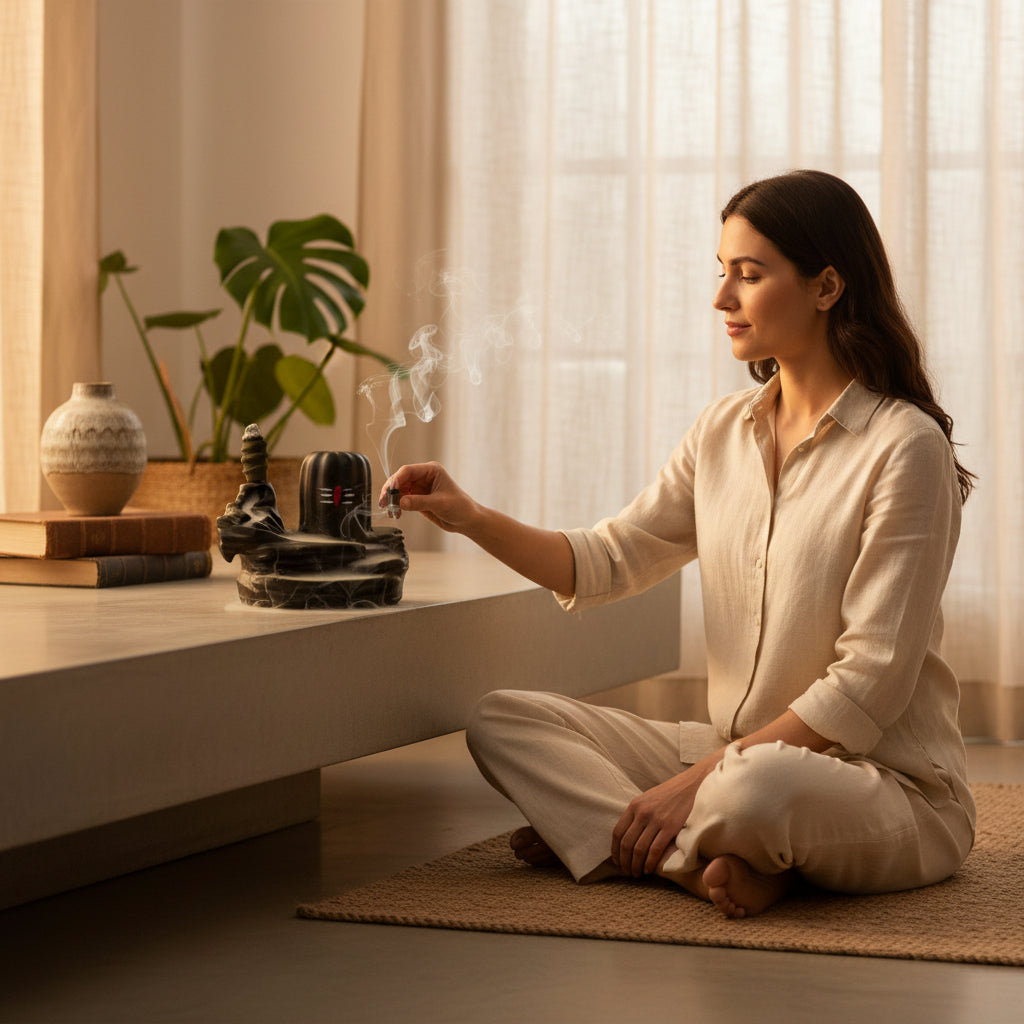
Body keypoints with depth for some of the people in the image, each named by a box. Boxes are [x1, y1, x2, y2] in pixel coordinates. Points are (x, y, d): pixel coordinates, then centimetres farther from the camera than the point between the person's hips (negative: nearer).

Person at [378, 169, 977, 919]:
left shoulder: (906, 448, -15)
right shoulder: (726, 429, 8)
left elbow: (869, 686, -19)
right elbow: (608, 562, 11)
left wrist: (697, 779, -21)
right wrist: (471, 519, -5)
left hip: (891, 786, -7)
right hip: (738, 754, 8)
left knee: (759, 787, -41)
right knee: (504, 721, -4)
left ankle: (597, 837, -12)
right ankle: (715, 862, -19)